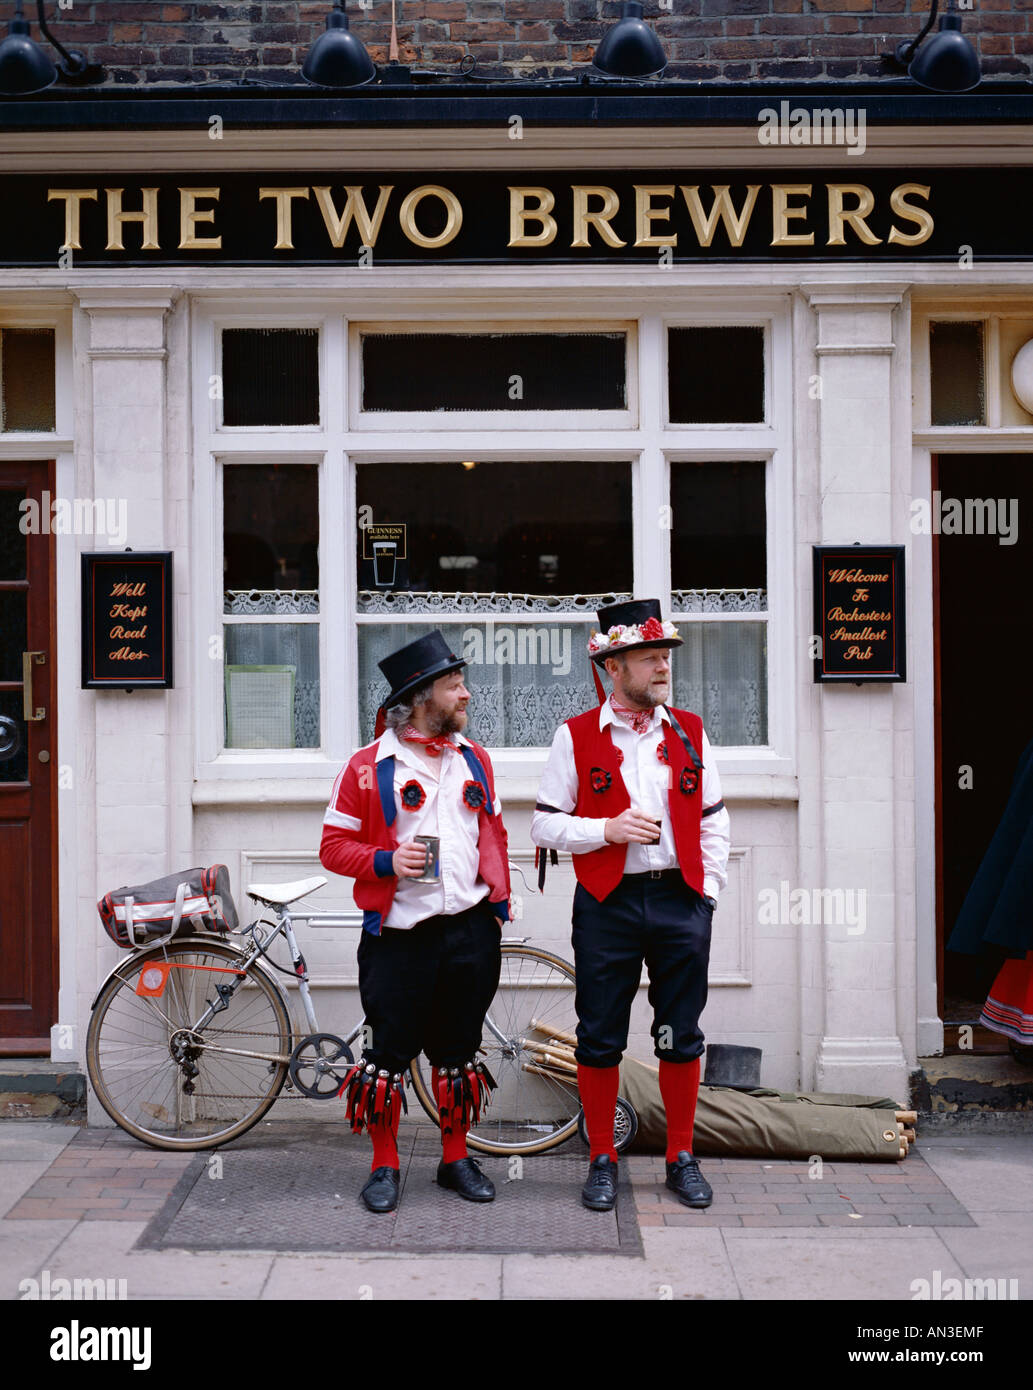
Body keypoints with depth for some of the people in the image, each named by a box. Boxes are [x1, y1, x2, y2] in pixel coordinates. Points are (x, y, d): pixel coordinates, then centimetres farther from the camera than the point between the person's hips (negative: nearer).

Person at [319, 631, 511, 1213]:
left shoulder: (475, 759, 10)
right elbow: (334, 846, -2)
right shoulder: (369, 766, -5)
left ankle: (457, 1158, 26)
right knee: (390, 1053, 2)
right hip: (400, 935, -4)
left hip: (470, 932, 4)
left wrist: (498, 905, 11)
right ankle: (385, 1166, 18)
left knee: (459, 1051, 12)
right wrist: (387, 862, -18)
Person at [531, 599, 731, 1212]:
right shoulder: (576, 736, 0)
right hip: (607, 904, -2)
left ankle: (682, 1157, 23)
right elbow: (545, 824, 0)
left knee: (682, 1036, 8)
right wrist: (608, 829, -14)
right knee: (600, 1040, 5)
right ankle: (603, 1159, 20)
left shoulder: (689, 730, 8)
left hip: (680, 901, 2)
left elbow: (714, 818, 12)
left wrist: (708, 890, 4)